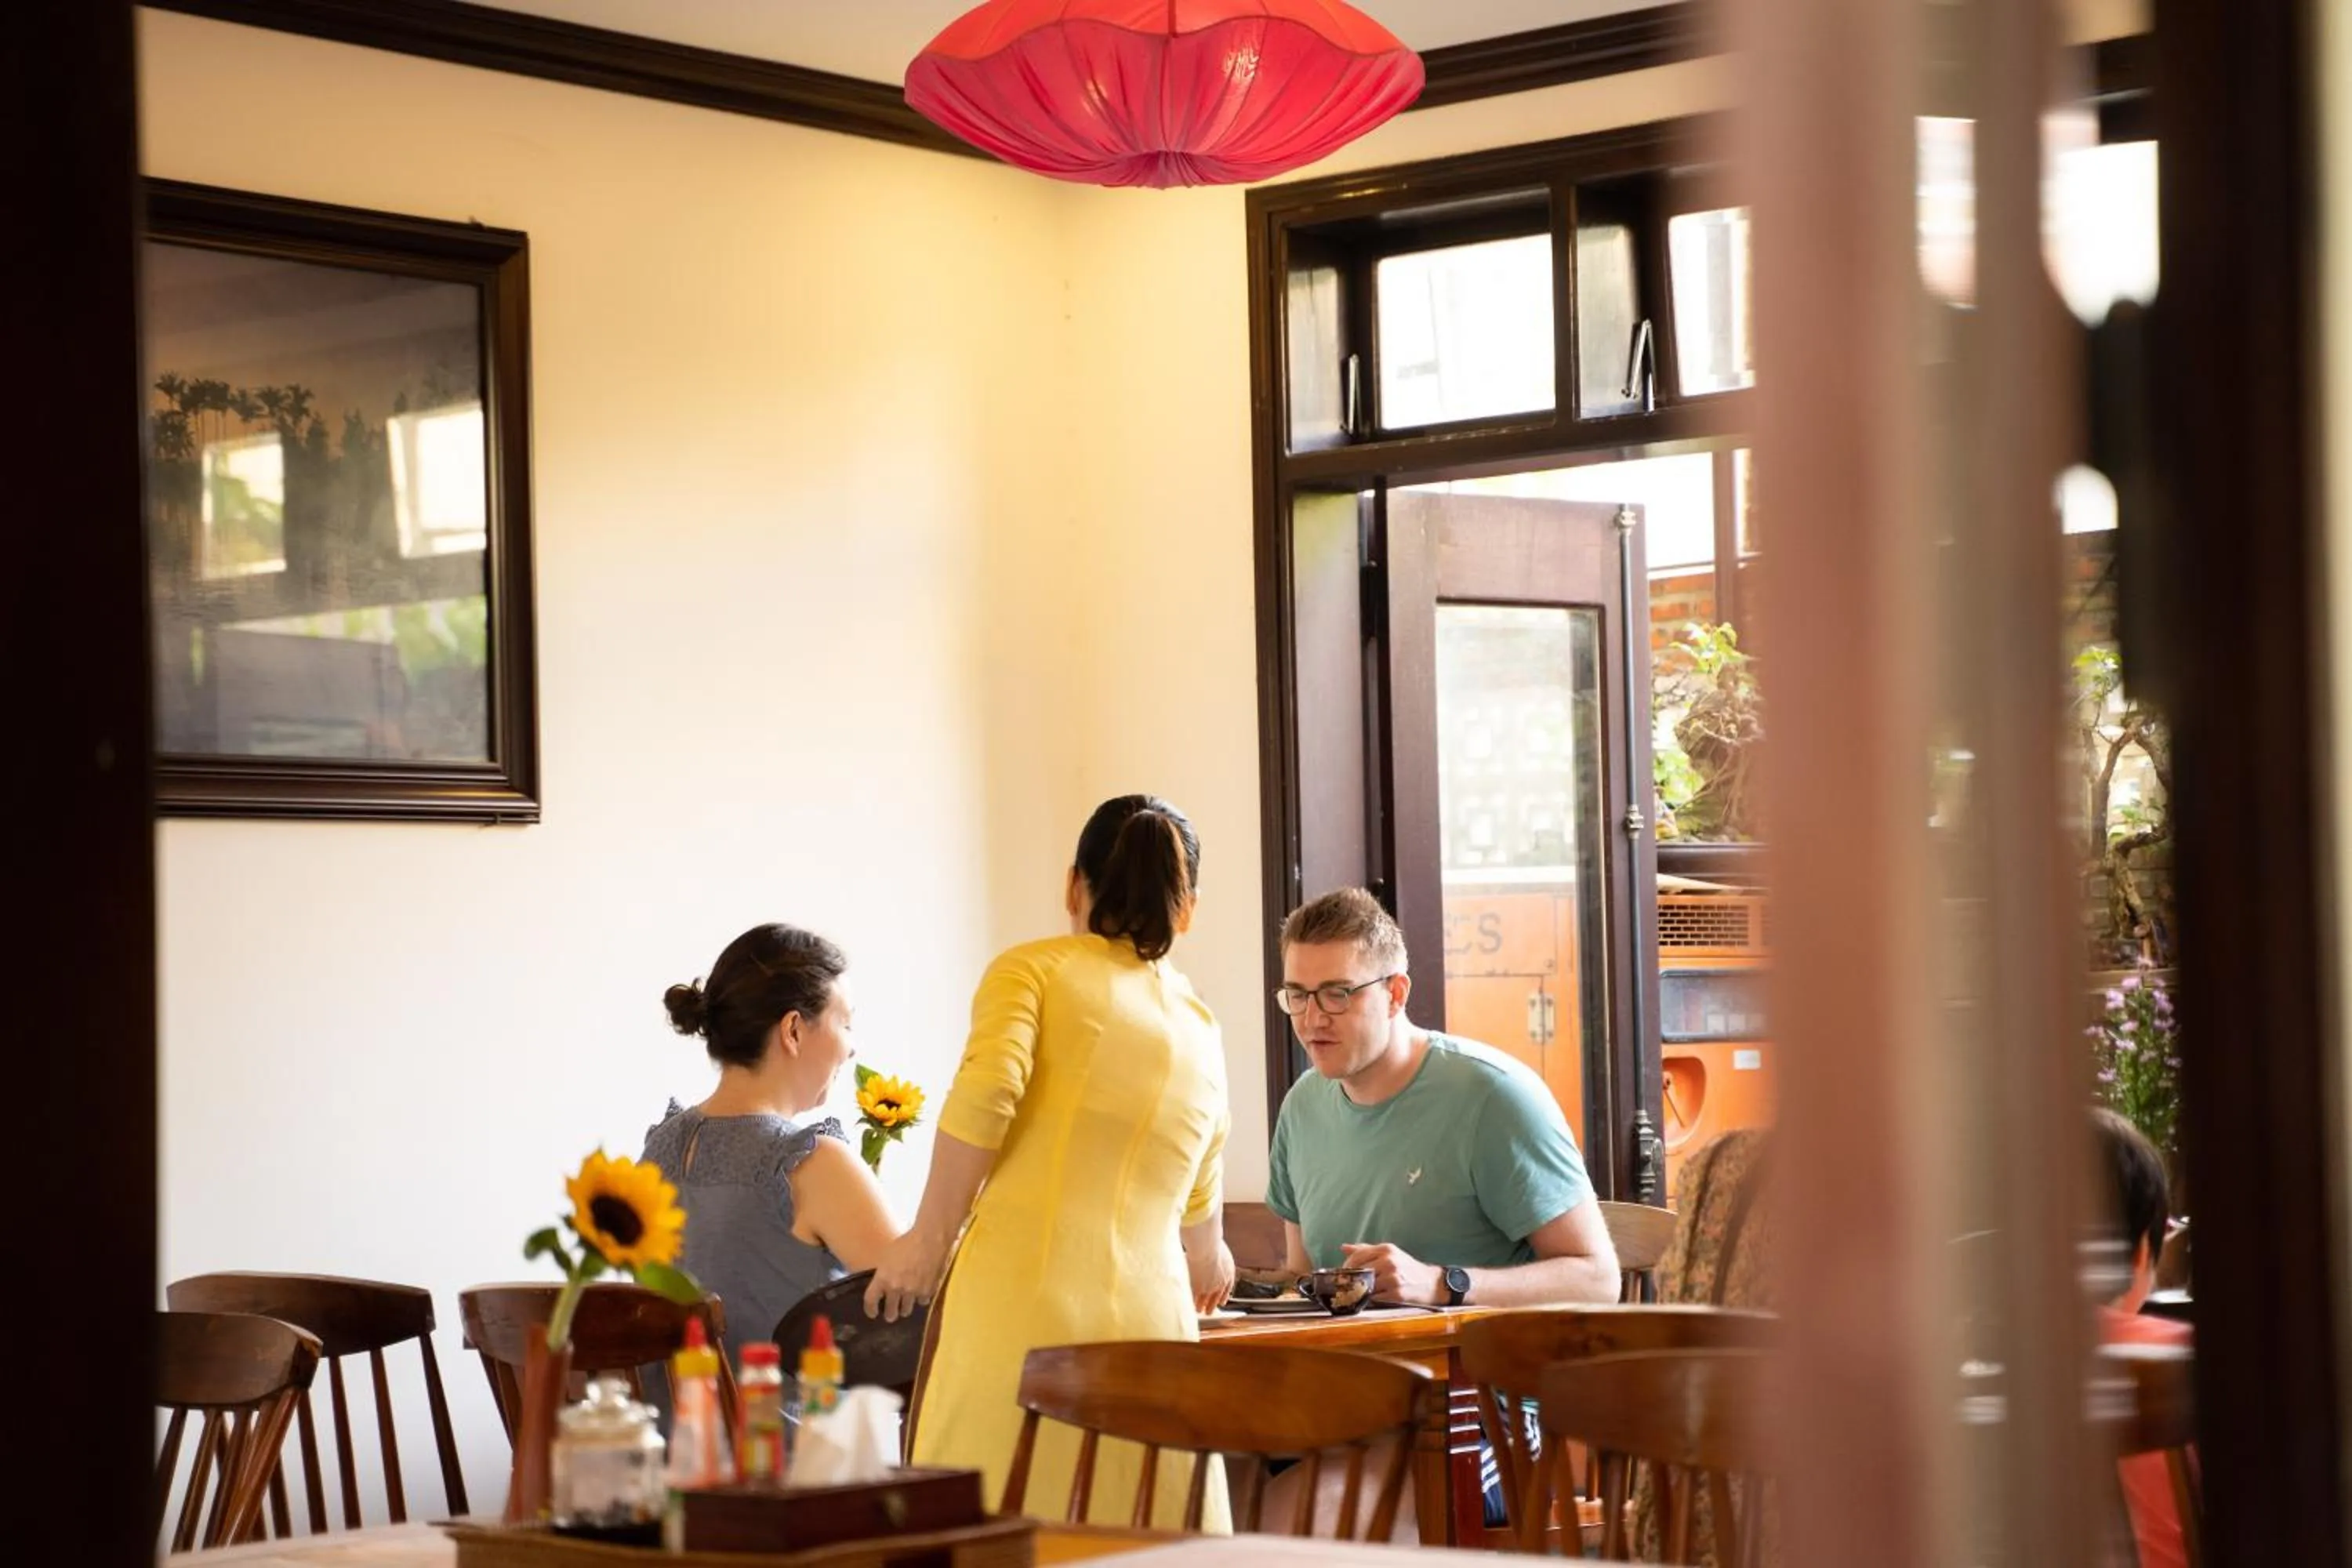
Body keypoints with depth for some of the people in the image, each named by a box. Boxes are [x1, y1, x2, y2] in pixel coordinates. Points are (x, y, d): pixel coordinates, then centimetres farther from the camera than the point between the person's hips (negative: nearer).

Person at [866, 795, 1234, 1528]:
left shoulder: (1033, 969, 8)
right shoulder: (1203, 1036, 22)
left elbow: (983, 1097, -11)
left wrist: (929, 1241, -1)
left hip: (1018, 1301, -4)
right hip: (1148, 1319, 4)